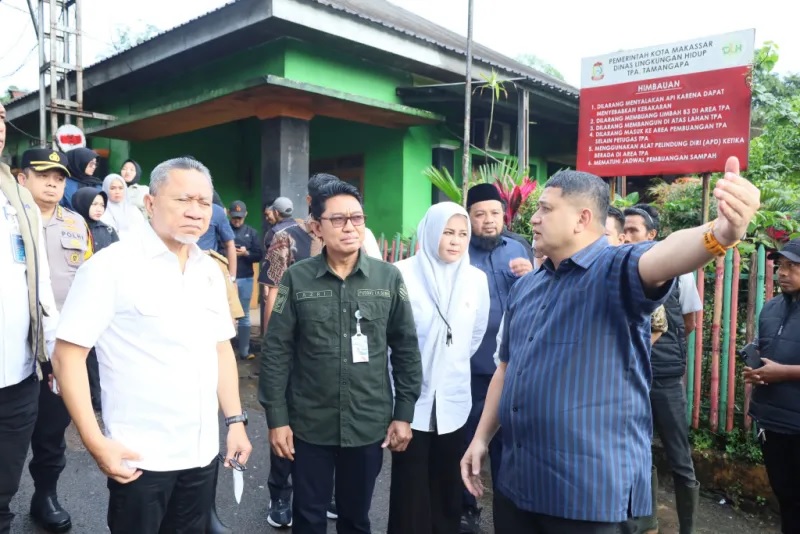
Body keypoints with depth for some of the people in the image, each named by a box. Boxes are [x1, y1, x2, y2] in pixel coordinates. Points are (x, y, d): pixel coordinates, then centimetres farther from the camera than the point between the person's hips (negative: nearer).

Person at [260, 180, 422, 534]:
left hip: (369, 425, 1)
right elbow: (276, 352, -4)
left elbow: (406, 349, 1)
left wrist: (404, 413, 0)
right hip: (309, 426, 0)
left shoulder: (389, 277, -4)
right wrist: (276, 418, -5)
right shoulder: (296, 279, -6)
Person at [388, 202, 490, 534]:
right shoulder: (403, 274, -11)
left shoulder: (477, 279, 1)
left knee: (447, 491, 14)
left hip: (453, 401, 3)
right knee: (410, 491, 7)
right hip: (412, 399, -3)